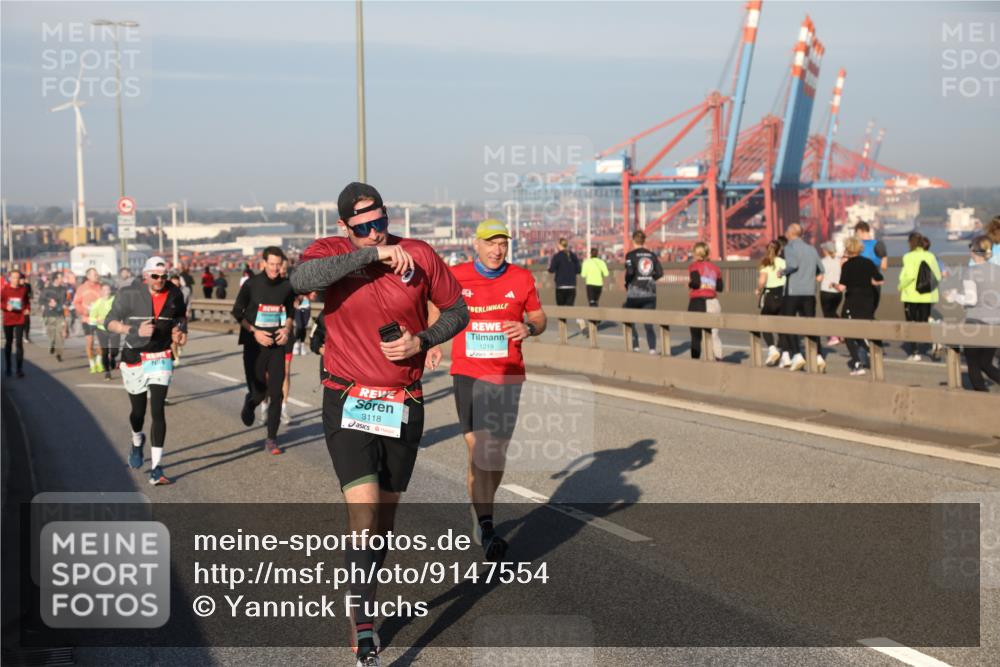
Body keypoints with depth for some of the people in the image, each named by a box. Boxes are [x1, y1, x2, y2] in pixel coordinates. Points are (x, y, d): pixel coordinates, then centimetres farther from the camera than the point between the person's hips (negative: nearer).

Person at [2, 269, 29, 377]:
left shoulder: (23, 289, -1)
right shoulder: (5, 289, -5)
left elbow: (26, 301, 12)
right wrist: (6, 307, -20)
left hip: (20, 320, 0)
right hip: (8, 320, 0)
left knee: (19, 343, -6)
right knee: (8, 343, 12)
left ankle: (20, 369, -2)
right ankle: (7, 368, 23)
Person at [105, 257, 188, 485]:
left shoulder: (174, 294, 0)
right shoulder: (129, 294, -10)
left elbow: (180, 317, 19)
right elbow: (110, 322, -8)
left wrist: (180, 332, -1)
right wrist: (135, 330, -23)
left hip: (161, 359, 1)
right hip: (134, 358, -1)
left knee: (158, 411, -10)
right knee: (138, 410, 12)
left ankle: (156, 469, -9)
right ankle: (137, 441, 49)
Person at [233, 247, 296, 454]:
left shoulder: (286, 286, 2)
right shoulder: (251, 284, -6)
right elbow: (237, 311, 1)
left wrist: (287, 329, -3)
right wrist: (254, 332, -11)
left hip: (277, 345, 2)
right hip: (255, 345, -2)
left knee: (276, 393, -3)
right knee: (258, 391, 0)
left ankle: (271, 439, 6)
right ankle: (250, 404, 38)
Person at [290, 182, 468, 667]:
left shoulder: (418, 255, -1)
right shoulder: (331, 253, -7)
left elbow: (457, 310, 10)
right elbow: (301, 279, -31)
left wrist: (422, 341, -9)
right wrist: (373, 253, -28)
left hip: (404, 405, 3)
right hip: (348, 404, -3)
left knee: (385, 516, 14)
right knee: (363, 513, -16)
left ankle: (362, 601, 36)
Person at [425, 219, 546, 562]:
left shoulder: (522, 279, 2)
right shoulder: (455, 276, 0)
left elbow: (539, 318, 12)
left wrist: (528, 328, -9)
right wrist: (432, 342, 3)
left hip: (508, 376, 2)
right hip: (468, 373, -2)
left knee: (497, 454, 7)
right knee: (478, 449, -13)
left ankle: (481, 517, 31)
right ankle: (486, 529, -15)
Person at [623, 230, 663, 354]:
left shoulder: (631, 255, -6)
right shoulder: (652, 255, 5)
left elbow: (629, 272, -18)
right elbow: (660, 273, 1)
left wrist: (626, 285, -2)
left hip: (634, 293, -3)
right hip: (650, 293, 3)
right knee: (649, 324, 6)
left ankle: (635, 346, 8)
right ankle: (652, 349, -8)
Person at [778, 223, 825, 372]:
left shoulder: (790, 247, -6)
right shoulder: (812, 249, 13)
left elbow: (792, 264, -23)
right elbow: (820, 269, 15)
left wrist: (783, 272, -6)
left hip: (793, 291, -5)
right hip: (810, 292, 5)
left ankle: (797, 355, -8)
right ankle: (818, 357, -6)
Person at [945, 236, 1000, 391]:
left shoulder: (970, 271, -10)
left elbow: (971, 299, -16)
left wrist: (954, 296, 0)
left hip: (976, 322, -5)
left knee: (973, 364, 10)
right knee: (986, 364, 16)